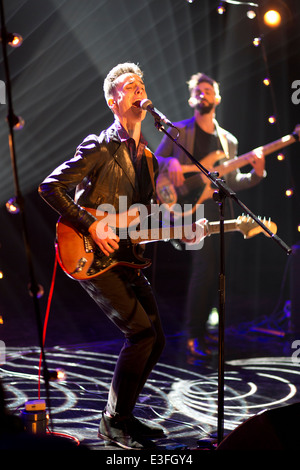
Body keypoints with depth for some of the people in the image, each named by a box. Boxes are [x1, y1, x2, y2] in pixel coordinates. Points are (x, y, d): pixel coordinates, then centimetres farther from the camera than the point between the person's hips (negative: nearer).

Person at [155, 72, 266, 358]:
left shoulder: (228, 140, 17)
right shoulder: (178, 131, 6)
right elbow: (154, 161, 4)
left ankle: (200, 329, 21)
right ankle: (194, 335, -11)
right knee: (206, 264, -19)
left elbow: (232, 183, 16)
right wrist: (171, 163, -17)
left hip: (218, 208, 5)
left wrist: (256, 174, -2)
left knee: (212, 272, 6)